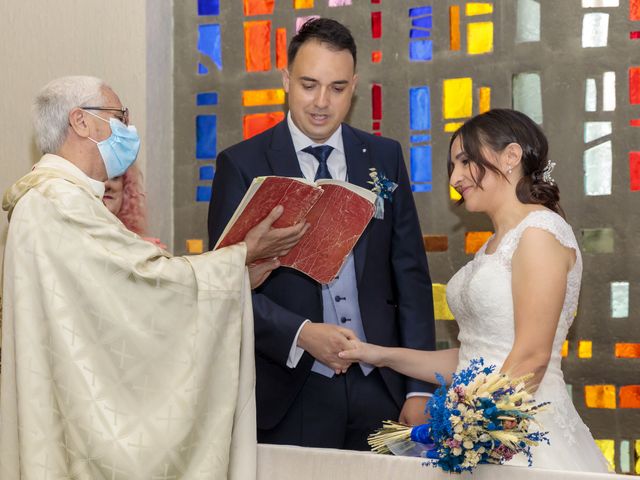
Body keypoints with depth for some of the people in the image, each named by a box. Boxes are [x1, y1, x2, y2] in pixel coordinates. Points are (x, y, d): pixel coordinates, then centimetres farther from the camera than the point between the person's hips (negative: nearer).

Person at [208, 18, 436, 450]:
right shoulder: (242, 165, -1)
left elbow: (410, 275, 6)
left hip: (380, 387, 2)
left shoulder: (385, 158, 7)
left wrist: (419, 388, 1)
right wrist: (300, 334, -20)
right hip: (290, 398, -2)